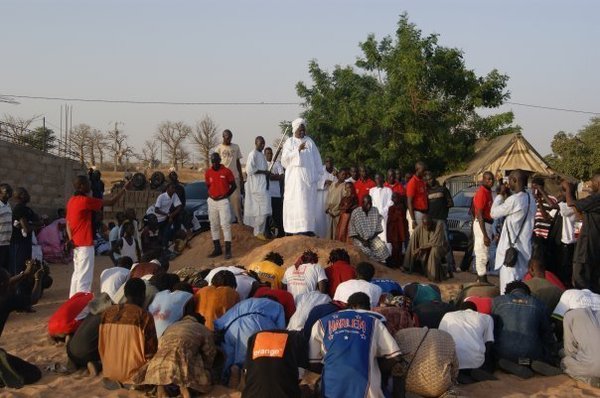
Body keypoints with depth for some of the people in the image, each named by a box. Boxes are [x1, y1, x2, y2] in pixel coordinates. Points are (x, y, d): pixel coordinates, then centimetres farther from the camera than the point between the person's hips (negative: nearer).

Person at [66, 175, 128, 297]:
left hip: (76, 244, 9)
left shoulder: (71, 201, 9)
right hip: (85, 244, -9)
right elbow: (111, 202, -13)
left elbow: (68, 223, 10)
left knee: (77, 274, 16)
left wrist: (71, 239, 4)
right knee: (85, 277, -7)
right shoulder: (85, 200, -16)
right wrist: (125, 189, -3)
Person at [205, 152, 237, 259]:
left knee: (225, 225, -9)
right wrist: (211, 195, 5)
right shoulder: (208, 173, 4)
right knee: (214, 226, 8)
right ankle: (217, 249, 17)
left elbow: (234, 185, 1)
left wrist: (226, 195, -4)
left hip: (223, 201, -4)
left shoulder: (226, 171, -6)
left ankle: (228, 250, -7)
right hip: (212, 201, 4)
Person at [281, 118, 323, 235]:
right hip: (294, 177, -3)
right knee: (296, 203, -9)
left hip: (309, 177, 3)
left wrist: (317, 174, 6)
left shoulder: (310, 142, 14)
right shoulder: (289, 142, 6)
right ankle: (293, 229, -11)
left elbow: (316, 159, 14)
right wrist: (298, 150, -18)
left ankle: (308, 228, 1)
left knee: (309, 203, 0)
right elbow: (285, 157, -7)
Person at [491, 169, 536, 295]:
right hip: (524, 247, 9)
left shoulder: (514, 200, -19)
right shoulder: (530, 199, 8)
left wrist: (501, 195, 1)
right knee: (520, 282, 15)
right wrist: (506, 196, 14)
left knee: (509, 285, -4)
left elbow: (494, 213, -9)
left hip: (512, 247, -9)